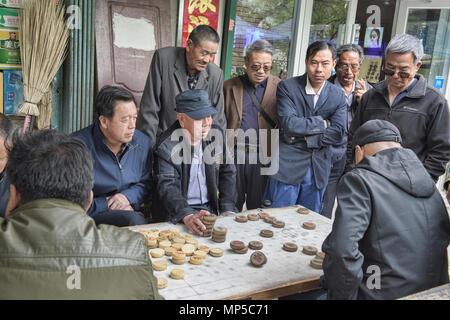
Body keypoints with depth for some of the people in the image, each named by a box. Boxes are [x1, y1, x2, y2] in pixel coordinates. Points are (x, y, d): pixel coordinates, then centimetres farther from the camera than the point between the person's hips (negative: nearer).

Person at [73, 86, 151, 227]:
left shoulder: (142, 142, 4)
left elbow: (146, 182, 16)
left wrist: (128, 196, -6)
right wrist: (106, 204, -14)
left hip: (130, 213, 5)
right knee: (132, 219, -33)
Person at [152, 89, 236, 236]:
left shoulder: (216, 133, 2)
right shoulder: (166, 146, -15)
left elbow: (227, 173, 9)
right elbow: (167, 186, -25)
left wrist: (228, 210, -3)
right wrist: (187, 216, -43)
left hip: (210, 208, 5)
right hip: (175, 213, -5)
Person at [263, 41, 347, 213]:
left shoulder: (339, 96, 7)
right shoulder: (287, 87, -4)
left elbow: (338, 133, -4)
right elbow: (289, 124, -17)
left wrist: (304, 138, -12)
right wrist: (322, 123, -8)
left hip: (318, 171, 3)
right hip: (287, 167, -3)